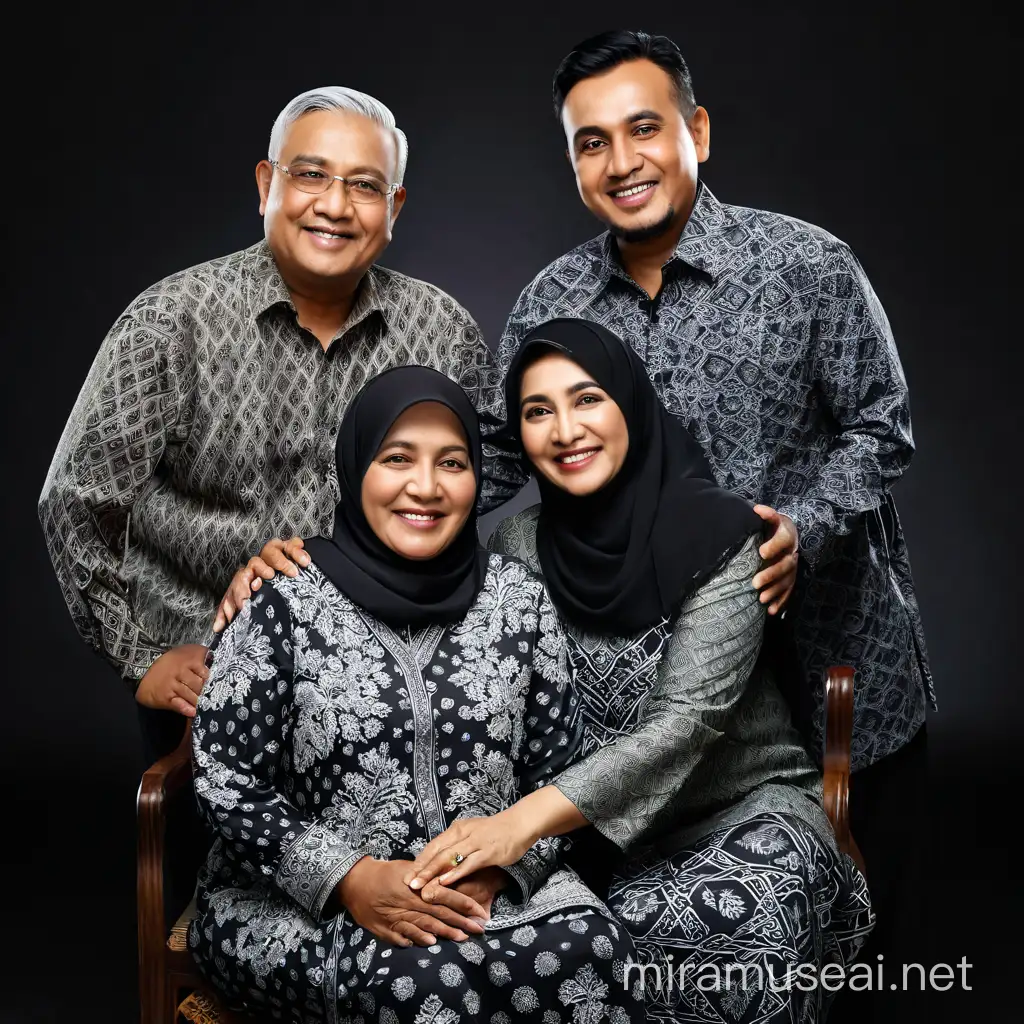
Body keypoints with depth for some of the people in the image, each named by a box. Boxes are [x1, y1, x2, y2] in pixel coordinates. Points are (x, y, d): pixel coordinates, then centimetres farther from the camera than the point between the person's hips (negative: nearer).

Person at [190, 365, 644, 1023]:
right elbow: (226, 781, -5)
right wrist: (352, 879, -17)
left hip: (492, 889, 3)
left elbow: (557, 770, 5)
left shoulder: (517, 594, 4)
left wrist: (495, 870, -12)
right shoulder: (283, 600, -5)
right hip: (298, 903, -3)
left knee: (592, 953, -27)